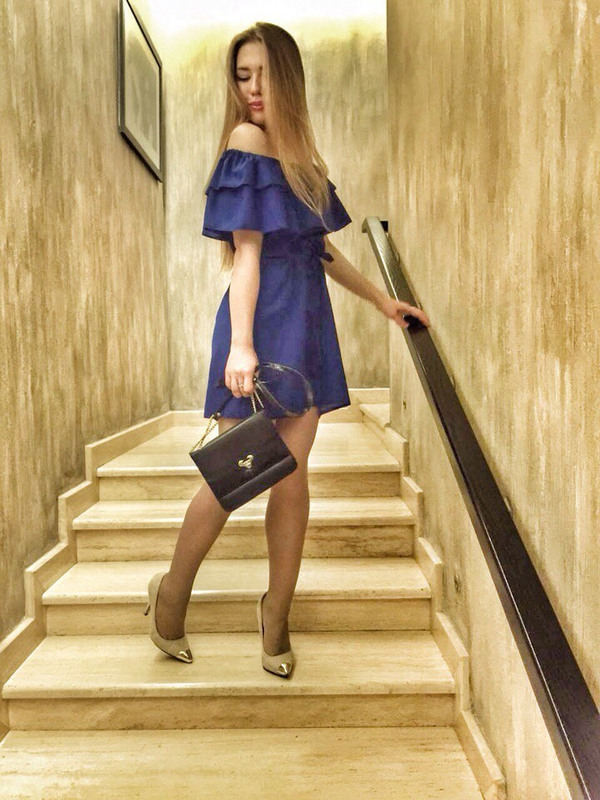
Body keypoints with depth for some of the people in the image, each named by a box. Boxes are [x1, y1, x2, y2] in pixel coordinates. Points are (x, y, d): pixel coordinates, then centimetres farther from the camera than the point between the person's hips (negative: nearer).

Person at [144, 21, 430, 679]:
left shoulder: (302, 155, 17)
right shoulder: (246, 144, -4)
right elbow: (246, 253, -14)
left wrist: (382, 301, 25)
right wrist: (240, 344, -22)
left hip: (307, 321, 7)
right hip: (263, 319, -6)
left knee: (291, 474, 5)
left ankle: (276, 615, 18)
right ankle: (171, 591, 21)